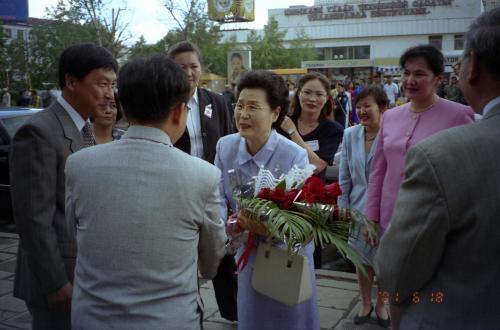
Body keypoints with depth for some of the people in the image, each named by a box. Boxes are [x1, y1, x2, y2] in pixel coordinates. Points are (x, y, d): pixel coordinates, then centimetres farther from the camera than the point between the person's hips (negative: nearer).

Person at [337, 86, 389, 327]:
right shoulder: (350, 135, -2)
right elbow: (344, 178, 4)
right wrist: (343, 209, 3)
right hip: (359, 209, 3)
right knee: (362, 260, 17)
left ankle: (381, 304, 38)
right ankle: (365, 303, 39)